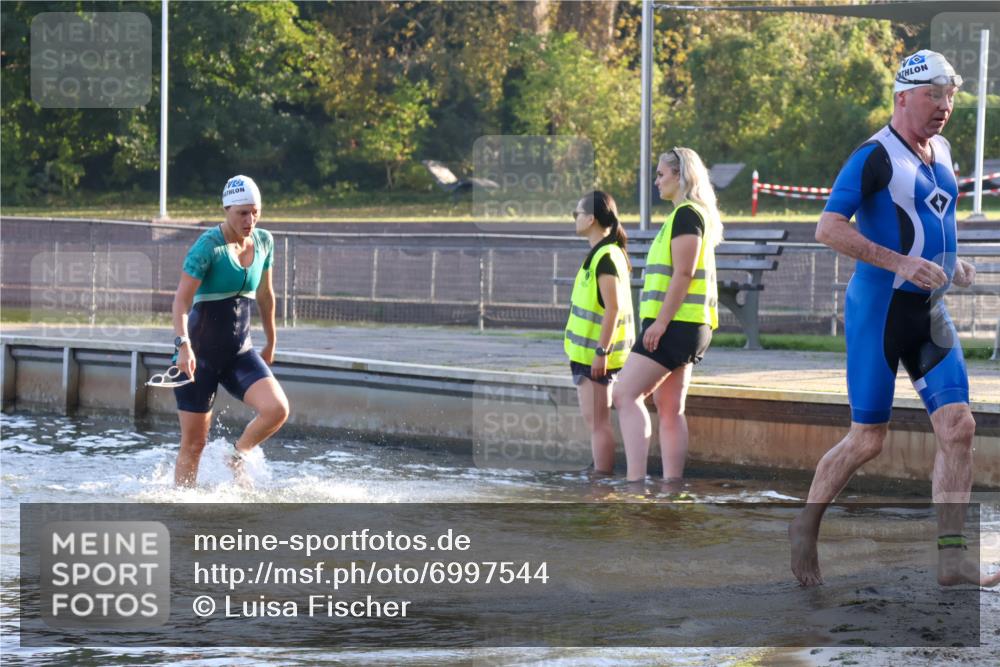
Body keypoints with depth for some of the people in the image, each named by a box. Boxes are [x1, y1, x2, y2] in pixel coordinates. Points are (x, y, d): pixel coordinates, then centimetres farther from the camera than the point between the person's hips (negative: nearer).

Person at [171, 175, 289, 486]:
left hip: (240, 352, 5)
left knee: (277, 409, -18)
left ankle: (237, 455, 9)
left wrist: (271, 343, 26)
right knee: (194, 442, -2)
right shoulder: (209, 246, -14)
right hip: (200, 354, -5)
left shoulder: (264, 242, 5)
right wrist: (183, 345, -34)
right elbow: (182, 298, -21)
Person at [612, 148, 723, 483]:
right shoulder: (692, 215, 20)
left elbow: (683, 273, -19)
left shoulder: (686, 214, -11)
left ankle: (635, 480, -21)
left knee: (626, 395, -13)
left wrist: (660, 322, -21)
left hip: (676, 324, -10)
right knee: (670, 409, 9)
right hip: (685, 327, 10)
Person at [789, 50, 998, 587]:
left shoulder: (941, 153, 13)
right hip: (880, 307, -7)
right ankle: (804, 529, 20)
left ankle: (951, 558, -5)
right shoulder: (875, 156, -12)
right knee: (868, 440, -2)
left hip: (930, 311, 7)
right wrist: (900, 263, -26)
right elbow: (828, 228, -20)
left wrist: (951, 264, 12)